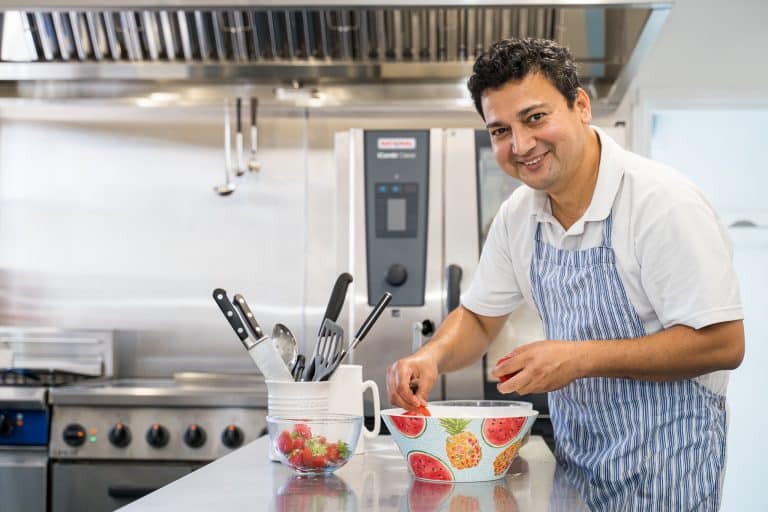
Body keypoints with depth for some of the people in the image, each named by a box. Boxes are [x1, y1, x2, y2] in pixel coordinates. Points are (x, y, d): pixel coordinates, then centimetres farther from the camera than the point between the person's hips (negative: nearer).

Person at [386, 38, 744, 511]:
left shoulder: (664, 202, -21)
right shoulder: (517, 216, 0)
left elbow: (722, 344, -22)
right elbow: (478, 318, 12)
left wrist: (581, 358, -26)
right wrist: (433, 356, -10)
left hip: (662, 464, -6)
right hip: (573, 455, 6)